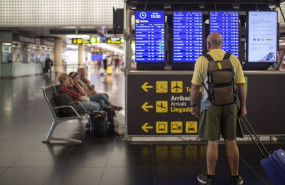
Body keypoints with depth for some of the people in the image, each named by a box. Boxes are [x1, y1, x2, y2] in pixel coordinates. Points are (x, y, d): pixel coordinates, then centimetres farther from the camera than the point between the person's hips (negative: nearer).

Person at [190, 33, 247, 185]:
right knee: (231, 141, 10)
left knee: (212, 142, 5)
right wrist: (243, 106, 12)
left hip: (211, 105, -2)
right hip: (231, 105, 2)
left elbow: (195, 87, -2)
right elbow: (241, 86, 4)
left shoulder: (202, 60, -2)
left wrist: (193, 105, 9)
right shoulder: (234, 59, 4)